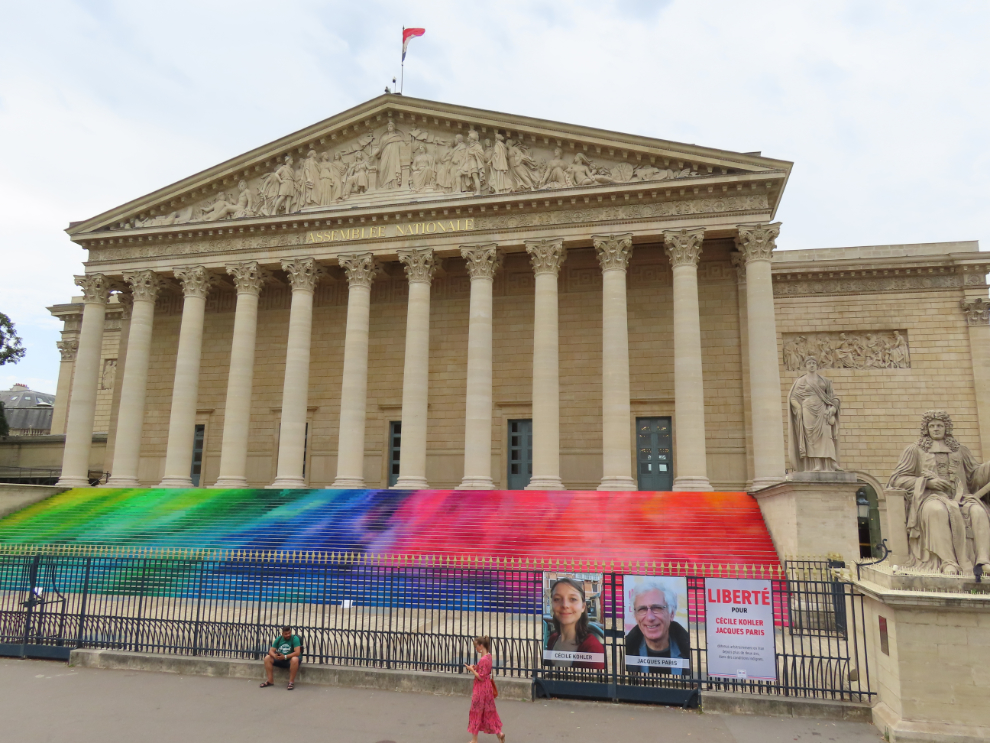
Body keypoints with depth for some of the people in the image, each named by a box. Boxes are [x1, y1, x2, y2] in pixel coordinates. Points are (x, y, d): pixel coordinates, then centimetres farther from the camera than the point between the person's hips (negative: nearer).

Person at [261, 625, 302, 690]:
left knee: (294, 659, -39)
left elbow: (297, 652, -25)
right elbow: (271, 651, -3)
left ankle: (291, 682, -26)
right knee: (267, 658, -11)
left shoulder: (295, 638, -16)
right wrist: (274, 655, -27)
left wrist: (285, 657, -33)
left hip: (291, 659, -5)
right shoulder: (278, 639, 0)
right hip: (280, 659, 5)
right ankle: (270, 680, -6)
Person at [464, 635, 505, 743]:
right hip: (487, 687, 9)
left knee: (476, 712, 5)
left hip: (481, 689, -9)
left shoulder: (483, 660, -25)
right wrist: (475, 668, 4)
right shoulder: (488, 656, 4)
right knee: (488, 711, 17)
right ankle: (499, 733, 16)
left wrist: (472, 670, -15)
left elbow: (481, 677, -23)